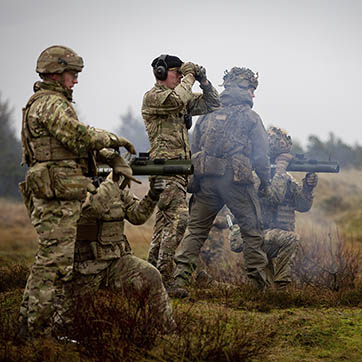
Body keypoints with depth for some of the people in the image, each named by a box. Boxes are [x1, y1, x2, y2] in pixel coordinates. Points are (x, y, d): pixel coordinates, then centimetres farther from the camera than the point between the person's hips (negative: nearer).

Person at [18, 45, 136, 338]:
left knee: (50, 258, 15)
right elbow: (78, 135, -23)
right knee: (57, 261, -10)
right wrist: (113, 139, -9)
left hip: (58, 195, 11)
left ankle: (30, 322, 19)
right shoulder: (50, 104, -12)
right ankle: (40, 329, -8)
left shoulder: (51, 103, 22)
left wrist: (106, 155, 12)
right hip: (58, 195, -11)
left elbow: (72, 143, 24)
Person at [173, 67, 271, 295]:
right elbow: (261, 154, 0)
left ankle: (180, 279, -5)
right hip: (236, 181, -4)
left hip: (206, 181, 4)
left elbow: (195, 150, 16)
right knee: (253, 231, 8)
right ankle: (259, 281, 8)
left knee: (196, 231, 6)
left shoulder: (208, 115, 16)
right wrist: (266, 182, 11)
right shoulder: (250, 117, 3)